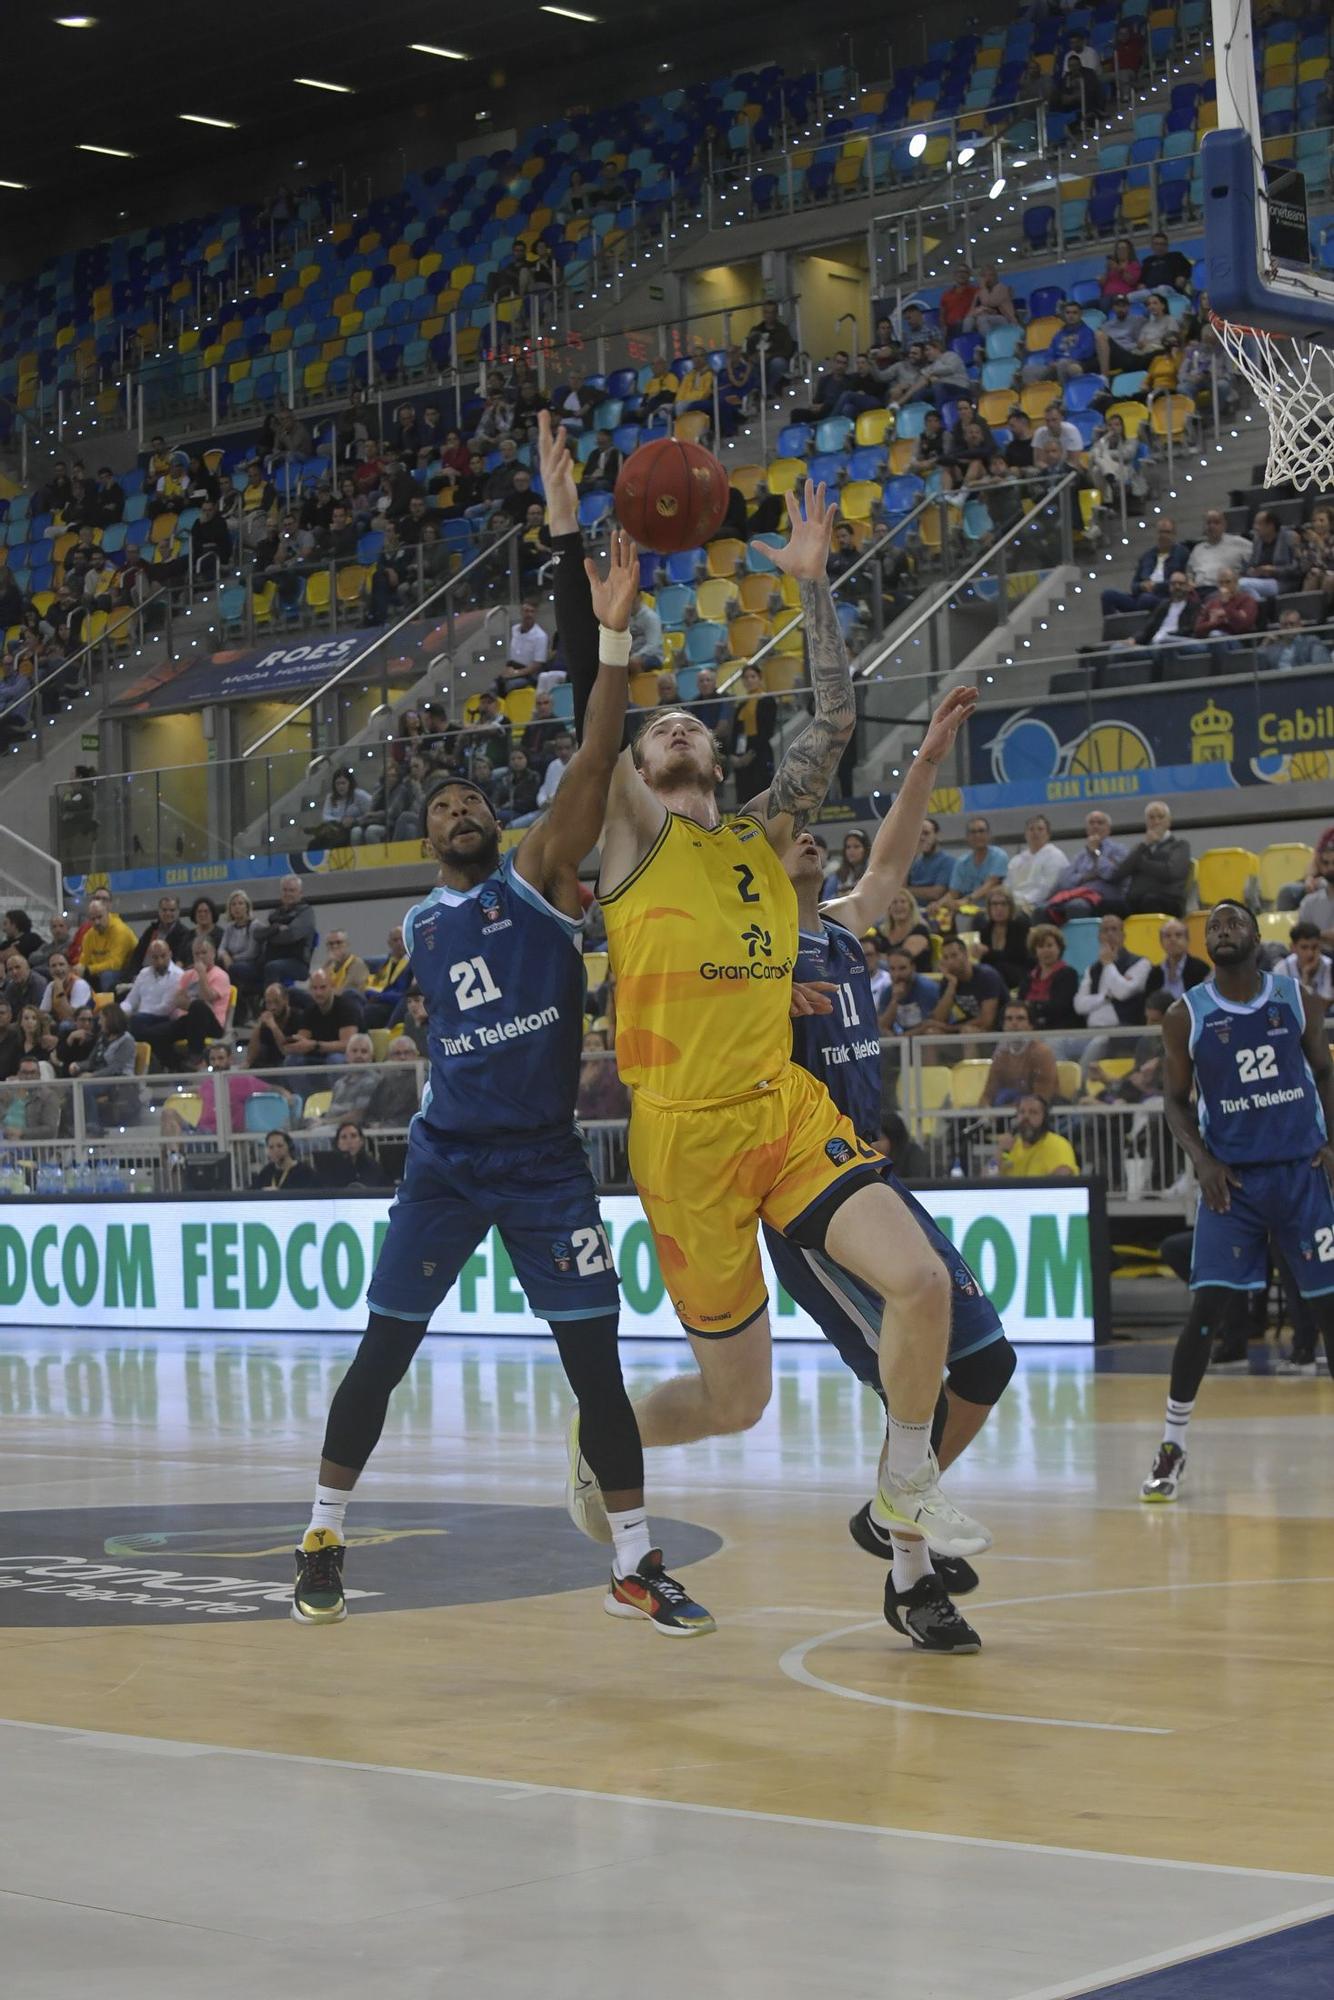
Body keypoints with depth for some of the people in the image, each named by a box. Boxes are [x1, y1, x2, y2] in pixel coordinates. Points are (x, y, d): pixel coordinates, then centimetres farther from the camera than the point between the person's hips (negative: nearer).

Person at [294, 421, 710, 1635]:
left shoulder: (541, 883, -2)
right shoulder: (420, 928, 9)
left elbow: (590, 772, -16)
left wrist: (614, 637, -26)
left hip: (546, 1163, -3)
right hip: (447, 1160, 3)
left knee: (596, 1361, -4)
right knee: (382, 1358, 3)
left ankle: (636, 1566, 6)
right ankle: (322, 1539, 18)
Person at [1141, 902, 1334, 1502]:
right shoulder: (1186, 1015, -1)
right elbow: (1175, 1099, 6)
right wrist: (1201, 1160, -9)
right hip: (1231, 1178, -1)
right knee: (1208, 1310, -8)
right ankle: (1172, 1447, 3)